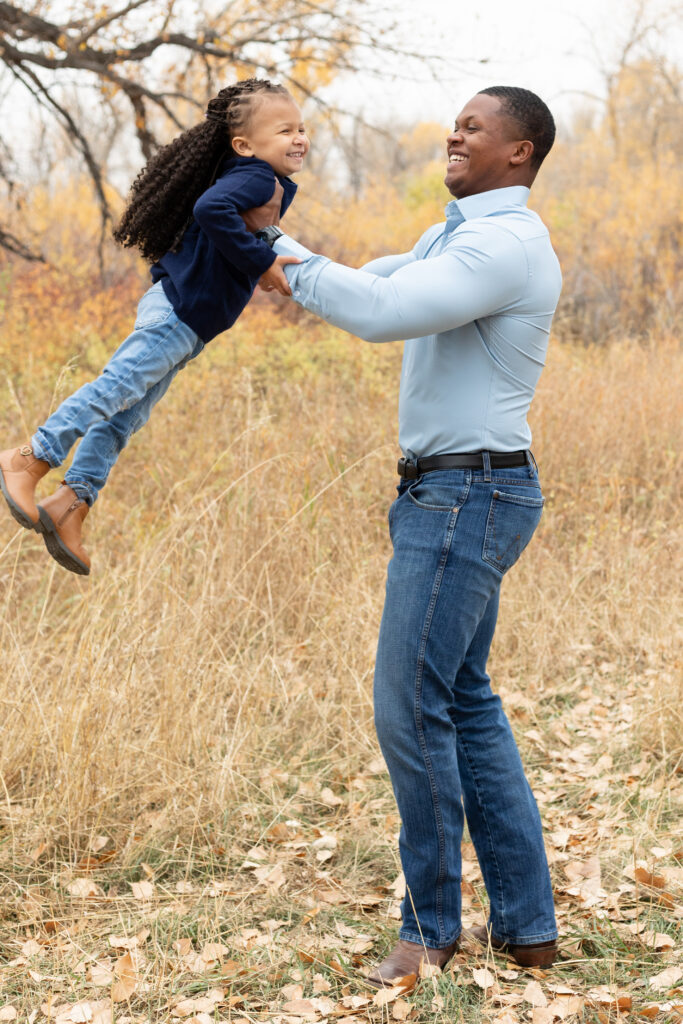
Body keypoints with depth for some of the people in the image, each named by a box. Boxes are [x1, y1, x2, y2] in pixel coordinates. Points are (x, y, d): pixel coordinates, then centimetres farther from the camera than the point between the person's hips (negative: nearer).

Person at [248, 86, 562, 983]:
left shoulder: (507, 244, -16)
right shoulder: (456, 236, 19)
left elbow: (377, 312, -25)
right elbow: (364, 289, 24)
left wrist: (276, 243, -12)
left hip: (469, 498, -11)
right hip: (447, 496, 11)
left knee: (409, 706, -7)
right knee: (465, 704, 12)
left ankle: (431, 923, 8)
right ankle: (524, 923, 17)